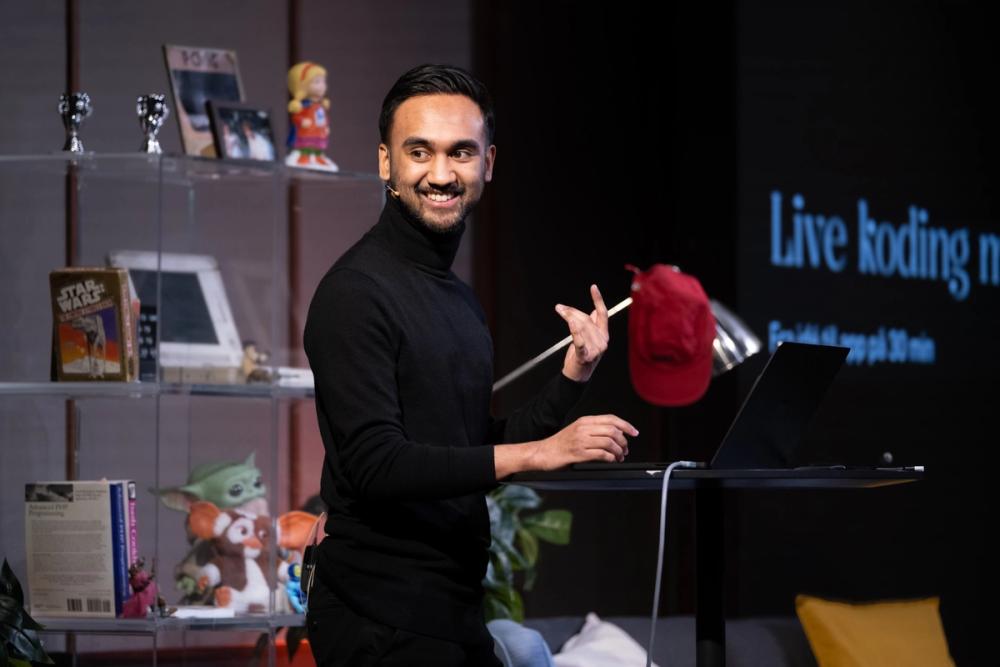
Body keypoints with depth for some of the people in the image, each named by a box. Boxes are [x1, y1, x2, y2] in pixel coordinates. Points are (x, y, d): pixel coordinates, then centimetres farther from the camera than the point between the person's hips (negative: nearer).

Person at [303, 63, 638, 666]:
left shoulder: (461, 299, 15)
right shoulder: (356, 292, -13)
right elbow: (375, 464, -21)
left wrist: (575, 375, 4)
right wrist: (538, 453, -22)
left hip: (455, 613, 8)